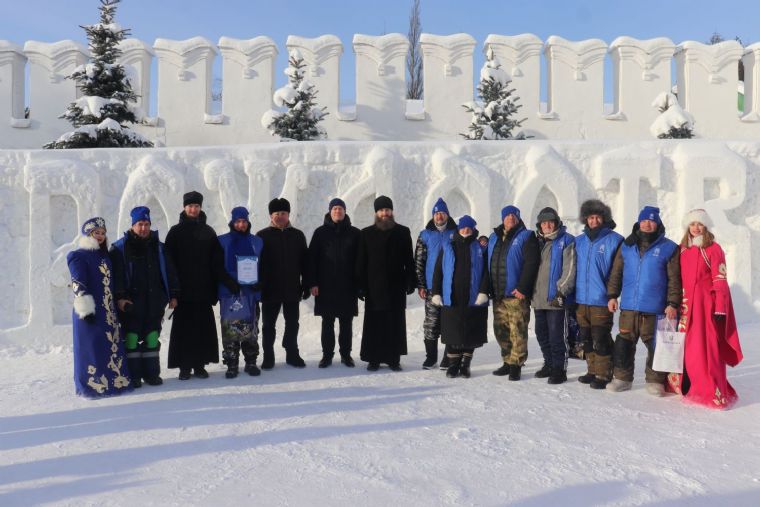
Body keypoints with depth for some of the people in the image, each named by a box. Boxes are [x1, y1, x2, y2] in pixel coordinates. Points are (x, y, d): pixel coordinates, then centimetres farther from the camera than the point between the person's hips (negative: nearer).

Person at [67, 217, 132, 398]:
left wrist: (115, 305, 20)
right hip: (91, 311, -7)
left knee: (112, 344, 7)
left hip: (108, 310, 7)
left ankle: (115, 379, 14)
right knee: (92, 346, -3)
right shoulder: (79, 256, -5)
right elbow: (78, 285, -12)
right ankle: (93, 384, 4)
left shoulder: (104, 256, 16)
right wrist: (86, 310, -17)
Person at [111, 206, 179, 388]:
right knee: (131, 338, 0)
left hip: (154, 302, 3)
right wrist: (119, 297, -15)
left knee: (152, 338, 8)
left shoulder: (158, 247, 11)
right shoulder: (120, 248, 0)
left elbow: (169, 272, 12)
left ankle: (151, 373, 17)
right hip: (131, 303, -3)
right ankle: (133, 375, 9)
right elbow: (116, 275, -6)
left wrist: (173, 295, 7)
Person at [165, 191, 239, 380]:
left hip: (204, 289, 2)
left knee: (203, 328, 3)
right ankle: (185, 366, 10)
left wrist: (228, 281, -9)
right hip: (183, 290, -1)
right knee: (183, 328, 2)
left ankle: (200, 364, 12)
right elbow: (169, 261, -1)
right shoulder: (176, 232, 5)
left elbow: (218, 262, 3)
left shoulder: (208, 231, 9)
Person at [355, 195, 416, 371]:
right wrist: (361, 286, -3)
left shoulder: (403, 232, 7)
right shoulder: (366, 233, 7)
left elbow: (409, 260, 6)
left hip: (396, 286, 0)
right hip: (374, 287, 0)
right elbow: (360, 262, 4)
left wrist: (411, 282, -3)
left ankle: (394, 359, 12)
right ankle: (373, 359, 11)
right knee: (374, 325, 2)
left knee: (396, 324, 3)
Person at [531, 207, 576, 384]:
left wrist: (561, 291, -18)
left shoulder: (566, 241, -5)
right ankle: (549, 364, 29)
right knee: (542, 334, 15)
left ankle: (559, 369, 8)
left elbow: (569, 270, -12)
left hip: (556, 298, -7)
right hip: (538, 298, 7)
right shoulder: (538, 242, 16)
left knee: (556, 335, -3)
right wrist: (531, 291, 12)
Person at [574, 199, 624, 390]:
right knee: (586, 339, 14)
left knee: (600, 339, -4)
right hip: (581, 299, 6)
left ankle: (603, 375, 8)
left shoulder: (614, 240, -4)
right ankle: (593, 371, 27)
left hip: (601, 300, -6)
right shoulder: (579, 241, 11)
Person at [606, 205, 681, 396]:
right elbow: (616, 273, 12)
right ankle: (622, 378, 19)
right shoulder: (627, 246, 10)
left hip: (654, 308, -3)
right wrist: (612, 296, 5)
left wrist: (672, 303, -10)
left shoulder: (668, 248, 0)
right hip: (628, 306, 3)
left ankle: (655, 380, 18)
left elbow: (674, 279, -3)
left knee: (655, 344, 4)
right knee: (624, 343, 8)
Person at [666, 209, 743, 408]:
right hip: (687, 305, 5)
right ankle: (688, 386, 21)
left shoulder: (713, 249, -3)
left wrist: (720, 309, -14)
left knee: (707, 349, -7)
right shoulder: (683, 249, 13)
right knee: (687, 347, 9)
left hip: (707, 304, -5)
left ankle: (714, 392, 0)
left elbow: (720, 281, -8)